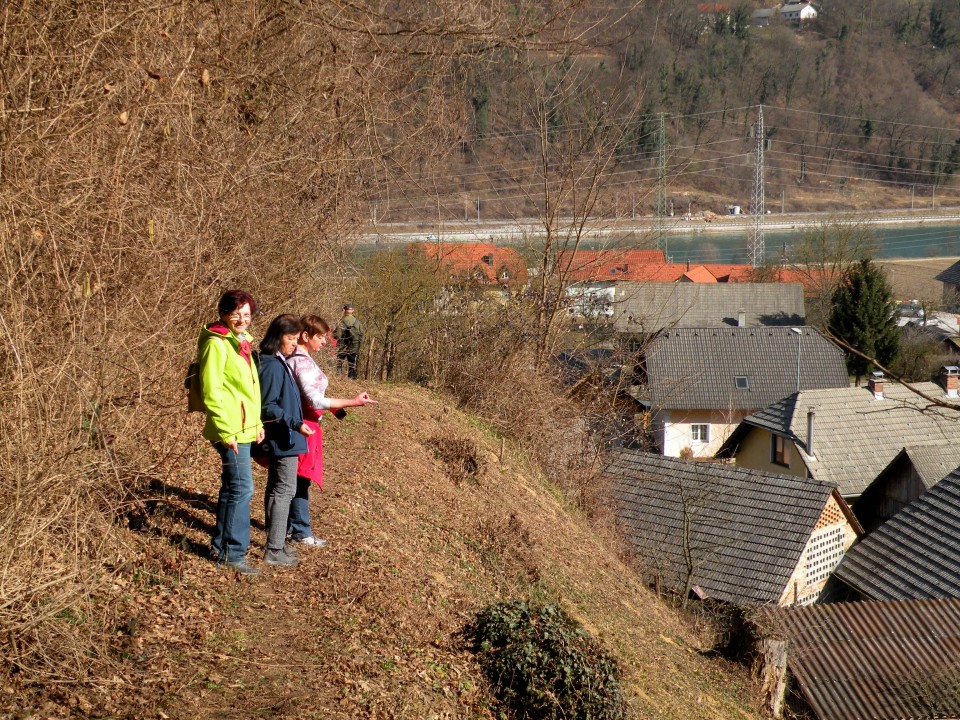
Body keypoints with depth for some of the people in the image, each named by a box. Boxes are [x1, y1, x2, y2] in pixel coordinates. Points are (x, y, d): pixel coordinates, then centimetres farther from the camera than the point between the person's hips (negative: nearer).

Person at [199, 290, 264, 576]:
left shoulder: (241, 342, 14)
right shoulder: (217, 344, -14)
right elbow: (212, 392, -18)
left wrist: (257, 423, 16)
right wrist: (226, 431, -20)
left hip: (244, 428, 9)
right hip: (231, 430, -9)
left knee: (232, 488, 15)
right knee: (241, 489, -7)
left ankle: (221, 547, 25)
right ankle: (232, 553, 1)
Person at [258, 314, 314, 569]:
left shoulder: (279, 363, 10)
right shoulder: (273, 366, -20)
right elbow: (268, 407, -22)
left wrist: (296, 423, 19)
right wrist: (295, 423, -27)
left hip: (282, 439, 10)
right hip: (282, 439, -10)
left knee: (276, 489, 16)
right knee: (285, 490, -6)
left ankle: (276, 543, 26)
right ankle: (274, 550, -2)